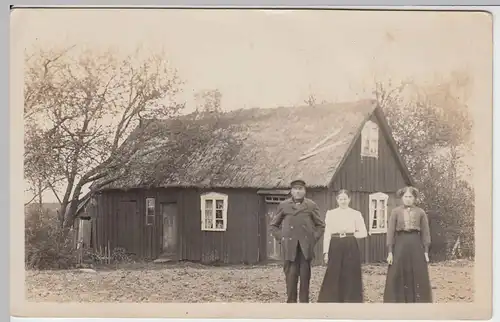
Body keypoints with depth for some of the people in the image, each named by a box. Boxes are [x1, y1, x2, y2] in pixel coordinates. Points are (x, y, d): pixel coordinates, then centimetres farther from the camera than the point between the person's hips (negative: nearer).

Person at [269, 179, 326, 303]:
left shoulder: (311, 205, 8)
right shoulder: (283, 205, 8)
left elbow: (320, 225, 13)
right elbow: (273, 225, 15)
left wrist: (314, 238, 2)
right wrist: (281, 238, 3)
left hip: (306, 246, 0)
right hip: (289, 247, 0)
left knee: (305, 276, 3)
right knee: (290, 276, -2)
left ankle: (304, 304, 11)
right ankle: (291, 303, 6)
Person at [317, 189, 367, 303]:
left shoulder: (356, 214, 4)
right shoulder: (330, 213, 6)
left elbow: (363, 233, 6)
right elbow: (327, 234, 4)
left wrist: (350, 234, -7)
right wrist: (326, 252, -2)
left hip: (351, 248, 0)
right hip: (335, 247, 0)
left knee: (350, 277, 2)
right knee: (333, 276, 0)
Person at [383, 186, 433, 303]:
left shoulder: (421, 212, 5)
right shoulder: (395, 212, 3)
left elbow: (425, 233, 6)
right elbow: (390, 232, 0)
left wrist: (426, 251, -1)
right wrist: (390, 251, -6)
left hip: (416, 245, 1)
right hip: (400, 245, -1)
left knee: (418, 278, 3)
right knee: (398, 278, 1)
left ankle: (418, 302, 11)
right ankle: (399, 302, 8)